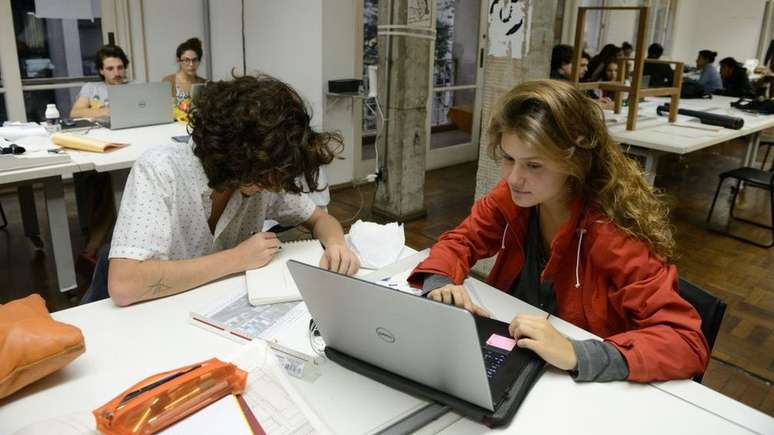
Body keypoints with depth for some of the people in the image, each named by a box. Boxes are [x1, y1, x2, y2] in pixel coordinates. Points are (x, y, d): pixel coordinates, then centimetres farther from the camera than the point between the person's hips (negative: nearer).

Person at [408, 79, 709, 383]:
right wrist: (440, 283, -20)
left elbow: (688, 343, -25)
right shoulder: (512, 197, -10)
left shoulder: (614, 231, -25)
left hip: (587, 391, -2)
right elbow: (460, 241, 2)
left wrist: (575, 355, -38)